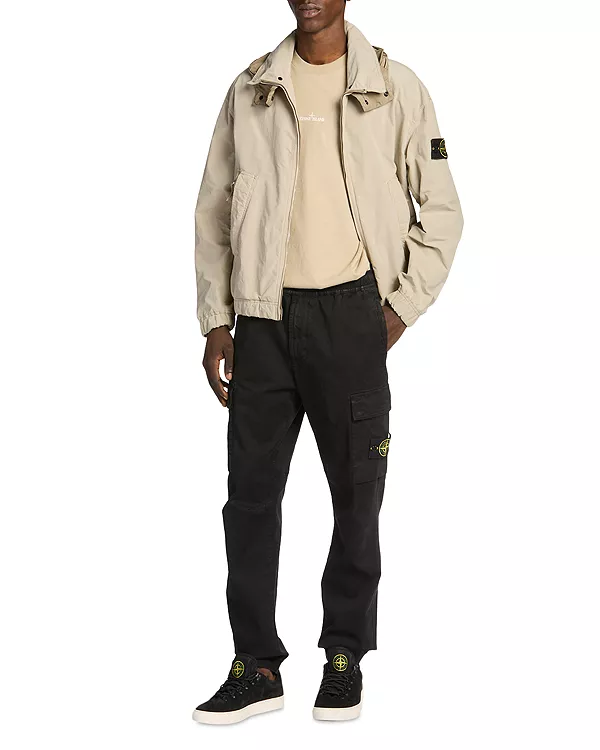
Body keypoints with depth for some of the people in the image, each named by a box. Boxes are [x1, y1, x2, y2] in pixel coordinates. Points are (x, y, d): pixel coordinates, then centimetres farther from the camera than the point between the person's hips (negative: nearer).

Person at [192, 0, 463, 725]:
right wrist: (216, 323, 5)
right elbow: (214, 209, 10)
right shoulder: (251, 89, 7)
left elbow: (442, 212, 5)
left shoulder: (395, 88, 1)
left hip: (350, 313, -2)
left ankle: (346, 658, 19)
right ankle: (256, 667, 12)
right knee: (250, 493, 3)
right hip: (264, 315, 2)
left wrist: (401, 310, -2)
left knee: (357, 494, 5)